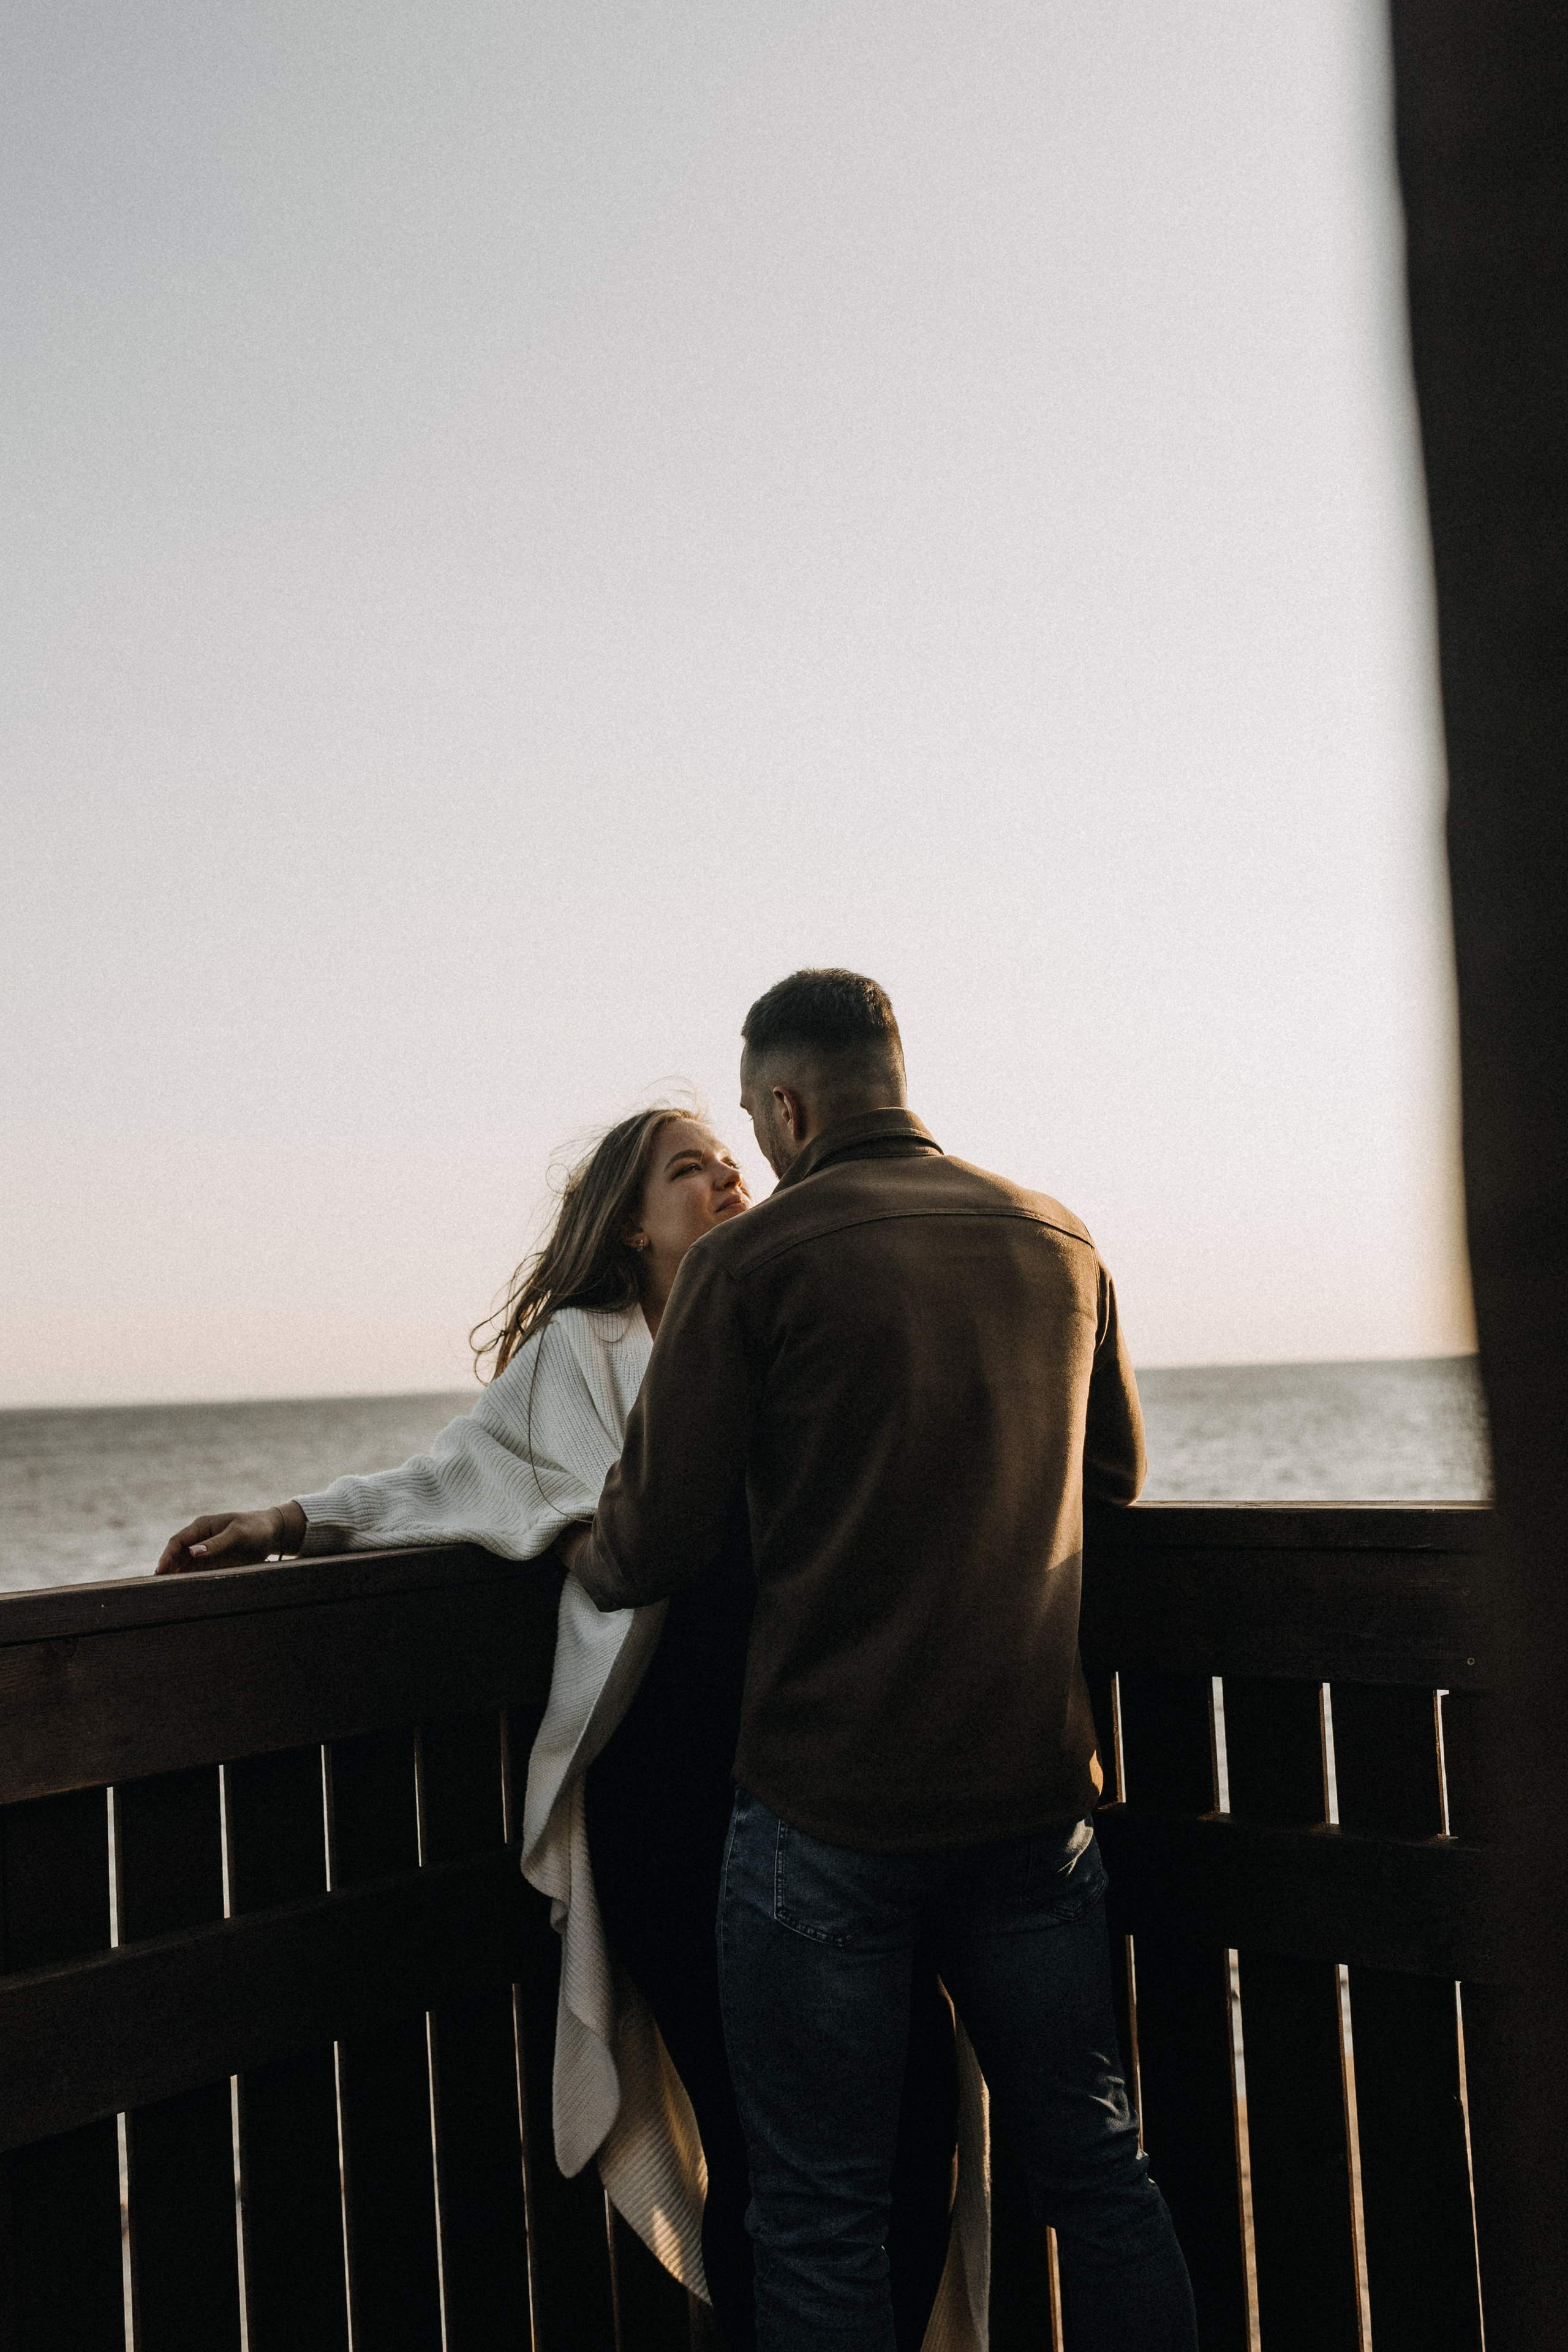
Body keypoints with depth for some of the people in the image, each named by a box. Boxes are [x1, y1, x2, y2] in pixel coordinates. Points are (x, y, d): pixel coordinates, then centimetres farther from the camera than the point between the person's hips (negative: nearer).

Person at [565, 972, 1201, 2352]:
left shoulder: (750, 1264, -9)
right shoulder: (1056, 1241, 5)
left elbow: (652, 1550, -9)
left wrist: (588, 1557, 14)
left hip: (829, 1811, -4)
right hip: (1036, 1788, 5)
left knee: (822, 2224, 7)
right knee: (1097, 2174, 17)